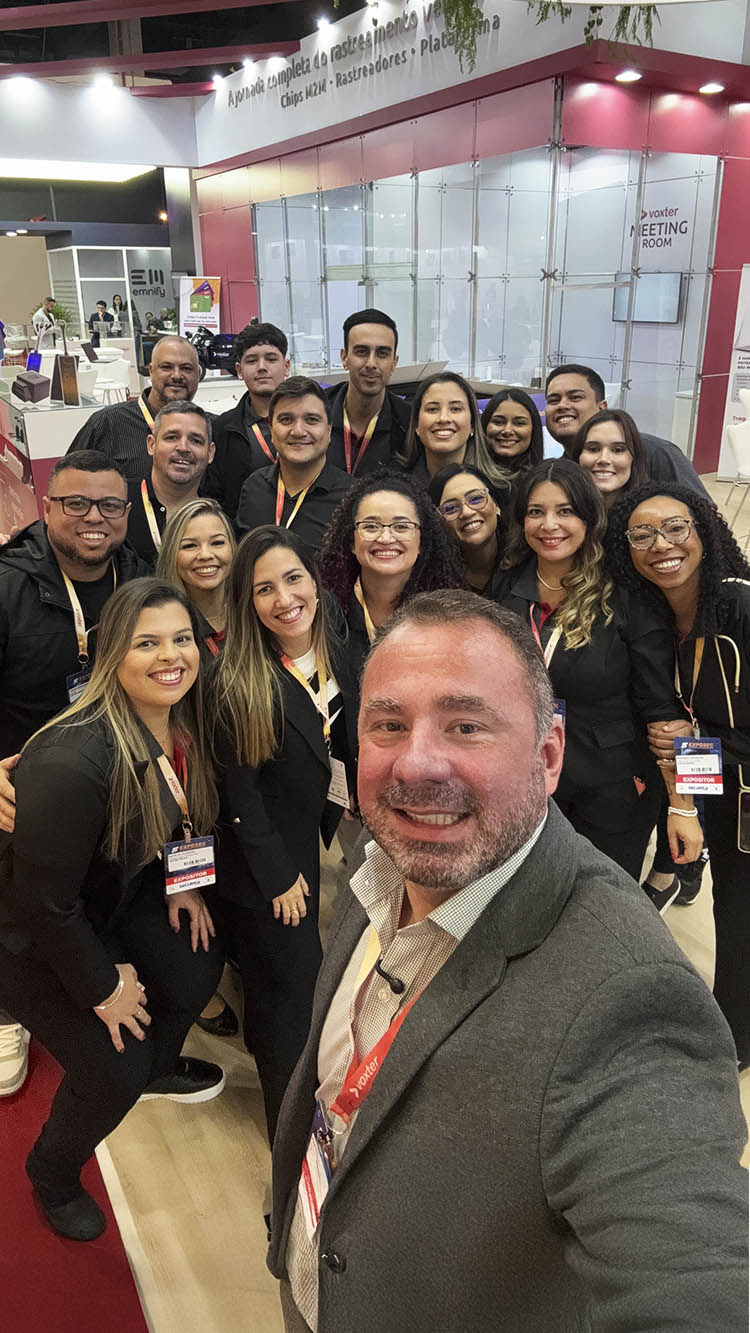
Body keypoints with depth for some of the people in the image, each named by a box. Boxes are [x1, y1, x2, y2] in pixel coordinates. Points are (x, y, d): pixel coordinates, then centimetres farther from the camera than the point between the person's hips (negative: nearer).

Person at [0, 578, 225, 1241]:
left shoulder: (181, 726, -12)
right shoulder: (73, 759, -38)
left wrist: (183, 882, 0)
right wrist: (102, 987, -17)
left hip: (117, 901, 7)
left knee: (199, 964, 2)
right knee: (113, 1073, -6)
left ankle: (158, 1065, 37)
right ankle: (53, 1177, 29)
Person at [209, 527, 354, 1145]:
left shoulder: (336, 658, -3)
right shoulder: (237, 682, -21)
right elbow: (239, 793, -16)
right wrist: (279, 877, -12)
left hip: (324, 848, 5)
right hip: (267, 867, -5)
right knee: (290, 990, 10)